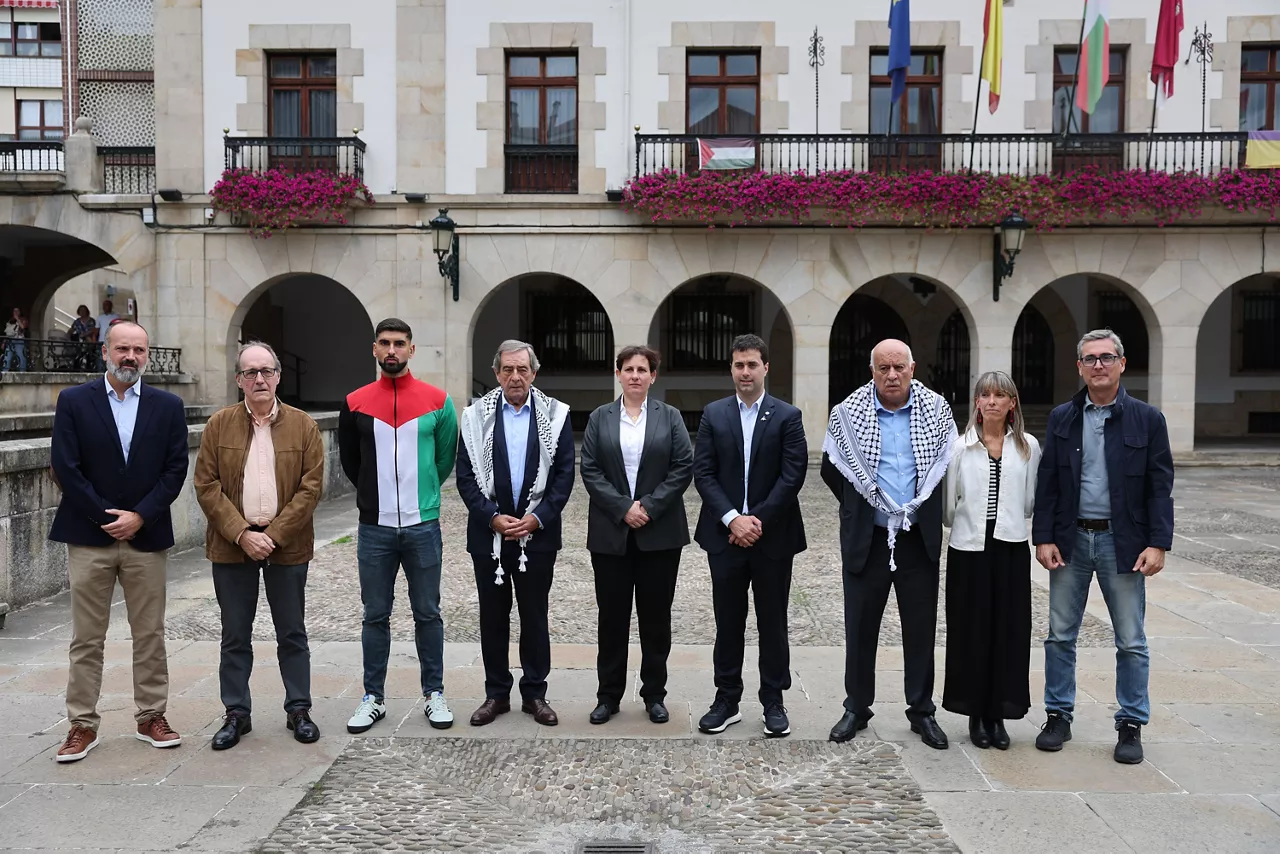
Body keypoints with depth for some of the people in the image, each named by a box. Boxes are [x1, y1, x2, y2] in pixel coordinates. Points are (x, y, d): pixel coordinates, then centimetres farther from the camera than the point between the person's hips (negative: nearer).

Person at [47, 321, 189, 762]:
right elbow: (65, 467, -5)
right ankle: (83, 725, 16)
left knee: (150, 635, 8)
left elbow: (175, 469, 0)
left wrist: (139, 516, -10)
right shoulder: (73, 401, 1)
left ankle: (152, 717, 19)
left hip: (147, 536, 1)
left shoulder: (168, 406, 5)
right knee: (86, 638, 6)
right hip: (89, 537, -1)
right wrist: (106, 518, -9)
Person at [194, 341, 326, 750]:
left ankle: (298, 709, 21)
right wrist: (242, 534, -13)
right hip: (231, 545, 1)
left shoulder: (303, 425, 1)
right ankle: (237, 713, 22)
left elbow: (311, 487, -4)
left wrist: (274, 535, -13)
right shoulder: (219, 424, 3)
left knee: (292, 634, 9)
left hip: (287, 545, -1)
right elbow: (207, 487, -2)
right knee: (235, 636, 9)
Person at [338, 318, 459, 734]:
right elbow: (349, 462, 14)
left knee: (427, 613, 8)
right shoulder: (355, 403, 2)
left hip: (423, 527, -1)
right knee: (375, 616, 9)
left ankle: (434, 693, 20)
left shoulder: (437, 400, 0)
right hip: (374, 528, 1)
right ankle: (373, 697, 21)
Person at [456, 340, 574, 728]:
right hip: (488, 532, 1)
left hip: (537, 533, -1)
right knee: (493, 616, 10)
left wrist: (537, 518, -12)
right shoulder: (476, 415, 1)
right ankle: (496, 694, 23)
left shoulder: (555, 415, 0)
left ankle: (535, 694, 21)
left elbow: (564, 475, -2)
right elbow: (466, 476, -1)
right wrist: (493, 517, -12)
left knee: (535, 616, 8)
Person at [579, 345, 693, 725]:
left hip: (660, 532, 0)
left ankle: (654, 694, 19)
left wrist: (649, 506, -12)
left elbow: (683, 467, -3)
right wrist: (623, 507, -12)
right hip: (610, 532, 1)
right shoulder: (600, 417, 6)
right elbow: (589, 470, -1)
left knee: (656, 615, 7)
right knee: (612, 615, 6)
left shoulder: (670, 417, 5)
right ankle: (609, 695, 18)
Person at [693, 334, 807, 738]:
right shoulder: (714, 414, 4)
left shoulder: (787, 416, -1)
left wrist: (758, 520, -13)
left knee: (772, 621, 8)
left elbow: (793, 475, -7)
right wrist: (732, 519, -13)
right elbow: (703, 473, -2)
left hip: (773, 536, -1)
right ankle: (727, 699, 21)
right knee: (728, 621, 9)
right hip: (725, 534, 2)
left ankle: (773, 701, 20)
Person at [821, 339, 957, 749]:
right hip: (866, 539, -1)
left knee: (921, 628, 9)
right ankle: (856, 708, 23)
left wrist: (923, 508, 7)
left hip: (920, 538, 1)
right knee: (860, 628, 8)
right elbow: (830, 469, 7)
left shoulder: (937, 410, 0)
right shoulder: (848, 413, -4)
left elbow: (950, 464, 9)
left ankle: (922, 711, 24)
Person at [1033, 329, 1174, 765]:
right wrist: (1043, 537, -3)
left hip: (1123, 541, -2)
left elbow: (1160, 487, -3)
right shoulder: (1061, 418, 4)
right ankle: (1058, 716, 21)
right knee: (1060, 635, 8)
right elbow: (1047, 482, 3)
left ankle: (1131, 725, 20)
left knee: (1131, 642, 6)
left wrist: (1158, 544, -10)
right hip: (1070, 539, 2)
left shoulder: (1147, 418, -1)